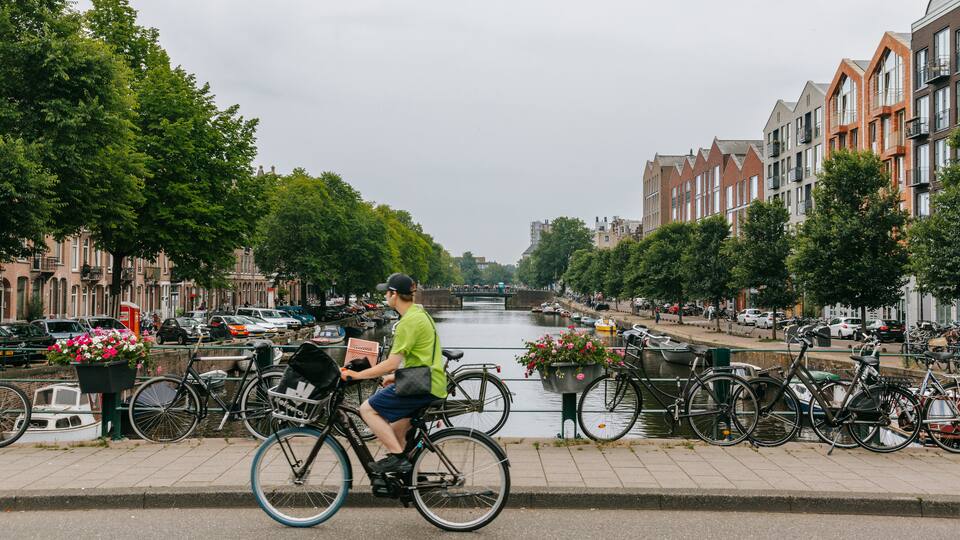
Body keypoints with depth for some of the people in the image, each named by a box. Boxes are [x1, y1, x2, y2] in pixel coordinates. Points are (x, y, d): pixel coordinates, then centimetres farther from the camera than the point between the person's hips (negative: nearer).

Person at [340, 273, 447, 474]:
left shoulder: (409, 322, -17)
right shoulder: (420, 313, 15)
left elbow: (391, 363, -20)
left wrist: (357, 374, -12)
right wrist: (395, 376, 22)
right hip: (435, 383, 10)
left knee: (368, 409, -9)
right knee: (396, 430, 22)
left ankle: (397, 457, -10)